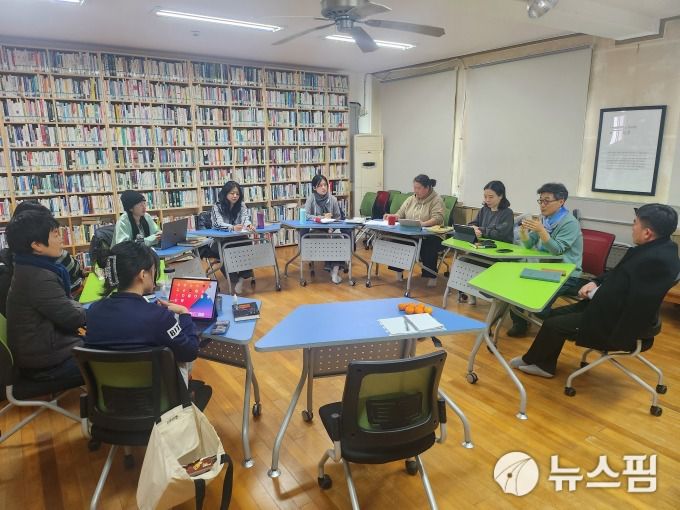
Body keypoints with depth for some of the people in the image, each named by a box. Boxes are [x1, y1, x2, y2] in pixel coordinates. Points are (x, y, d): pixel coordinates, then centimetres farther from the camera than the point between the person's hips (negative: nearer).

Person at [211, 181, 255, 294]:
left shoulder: (241, 205, 2)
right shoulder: (217, 207, -9)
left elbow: (245, 218, -13)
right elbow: (219, 224, -24)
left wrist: (248, 225, -40)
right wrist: (233, 227, -46)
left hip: (236, 239, 3)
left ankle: (242, 277, -15)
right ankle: (234, 280, -16)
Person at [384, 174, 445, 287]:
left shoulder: (437, 200, -3)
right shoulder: (411, 199, 15)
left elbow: (438, 218, -17)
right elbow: (400, 215, 12)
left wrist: (423, 224, -35)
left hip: (430, 236, -4)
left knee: (427, 246, -35)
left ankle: (431, 275, -12)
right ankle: (398, 271, -7)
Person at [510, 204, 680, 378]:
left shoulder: (656, 260, -30)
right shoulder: (656, 248, 2)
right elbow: (618, 273, 14)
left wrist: (596, 293, -11)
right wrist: (596, 282, -1)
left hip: (618, 324, -10)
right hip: (615, 308, 10)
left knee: (553, 324, -5)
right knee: (555, 314, 10)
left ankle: (529, 360, 20)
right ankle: (545, 365, 22)